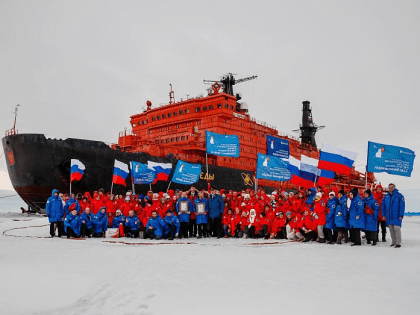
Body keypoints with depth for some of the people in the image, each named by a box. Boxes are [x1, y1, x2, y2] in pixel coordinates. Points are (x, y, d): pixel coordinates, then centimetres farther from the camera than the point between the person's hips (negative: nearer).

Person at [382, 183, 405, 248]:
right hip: (389, 216, 5)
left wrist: (401, 215, -13)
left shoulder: (399, 195, -4)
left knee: (397, 229, -8)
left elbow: (402, 206, -8)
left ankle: (398, 243, -3)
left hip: (396, 216, -5)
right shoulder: (386, 196, 11)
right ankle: (394, 242, 20)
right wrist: (383, 215, 7)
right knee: (391, 229, 9)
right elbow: (383, 206, 14)